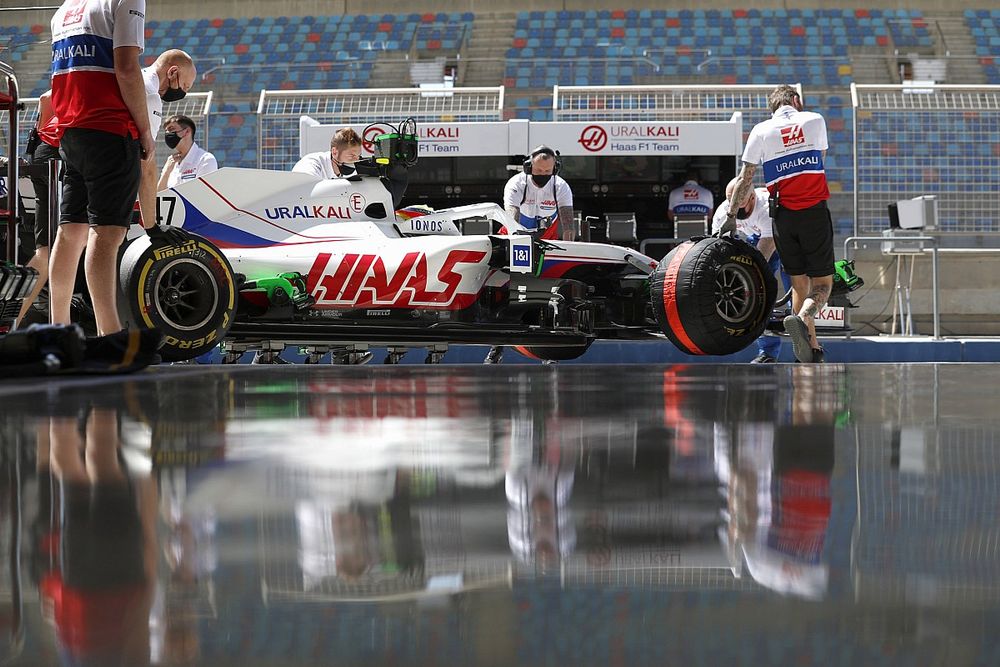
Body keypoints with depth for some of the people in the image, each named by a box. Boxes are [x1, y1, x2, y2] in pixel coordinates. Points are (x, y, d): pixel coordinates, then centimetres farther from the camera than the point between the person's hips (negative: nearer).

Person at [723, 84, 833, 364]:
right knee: (822, 284, 1)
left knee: (799, 283, 12)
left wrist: (732, 215, 15)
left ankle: (812, 351, 7)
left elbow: (745, 178, 5)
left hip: (783, 217, 2)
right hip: (815, 213, -2)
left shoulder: (761, 131, 3)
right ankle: (802, 318, -30)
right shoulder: (815, 120, 3)